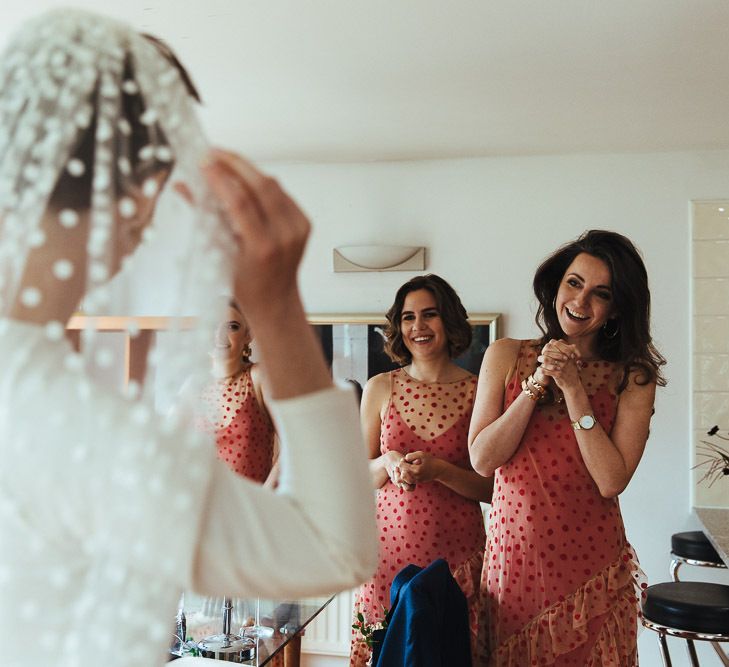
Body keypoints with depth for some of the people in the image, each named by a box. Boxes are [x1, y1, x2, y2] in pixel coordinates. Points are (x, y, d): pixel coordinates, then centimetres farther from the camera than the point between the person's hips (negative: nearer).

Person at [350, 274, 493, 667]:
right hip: (390, 545, 2)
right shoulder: (380, 388, 4)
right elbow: (362, 475, 10)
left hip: (456, 550, -1)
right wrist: (389, 463, -11)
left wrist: (438, 469, -17)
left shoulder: (479, 392, -2)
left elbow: (493, 488, -2)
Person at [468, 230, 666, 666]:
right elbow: (482, 459, -6)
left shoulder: (633, 378, -2)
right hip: (513, 559, 1)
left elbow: (611, 480, -13)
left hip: (593, 567, -1)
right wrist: (538, 383, -13)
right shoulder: (506, 356, 1)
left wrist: (573, 388, -15)